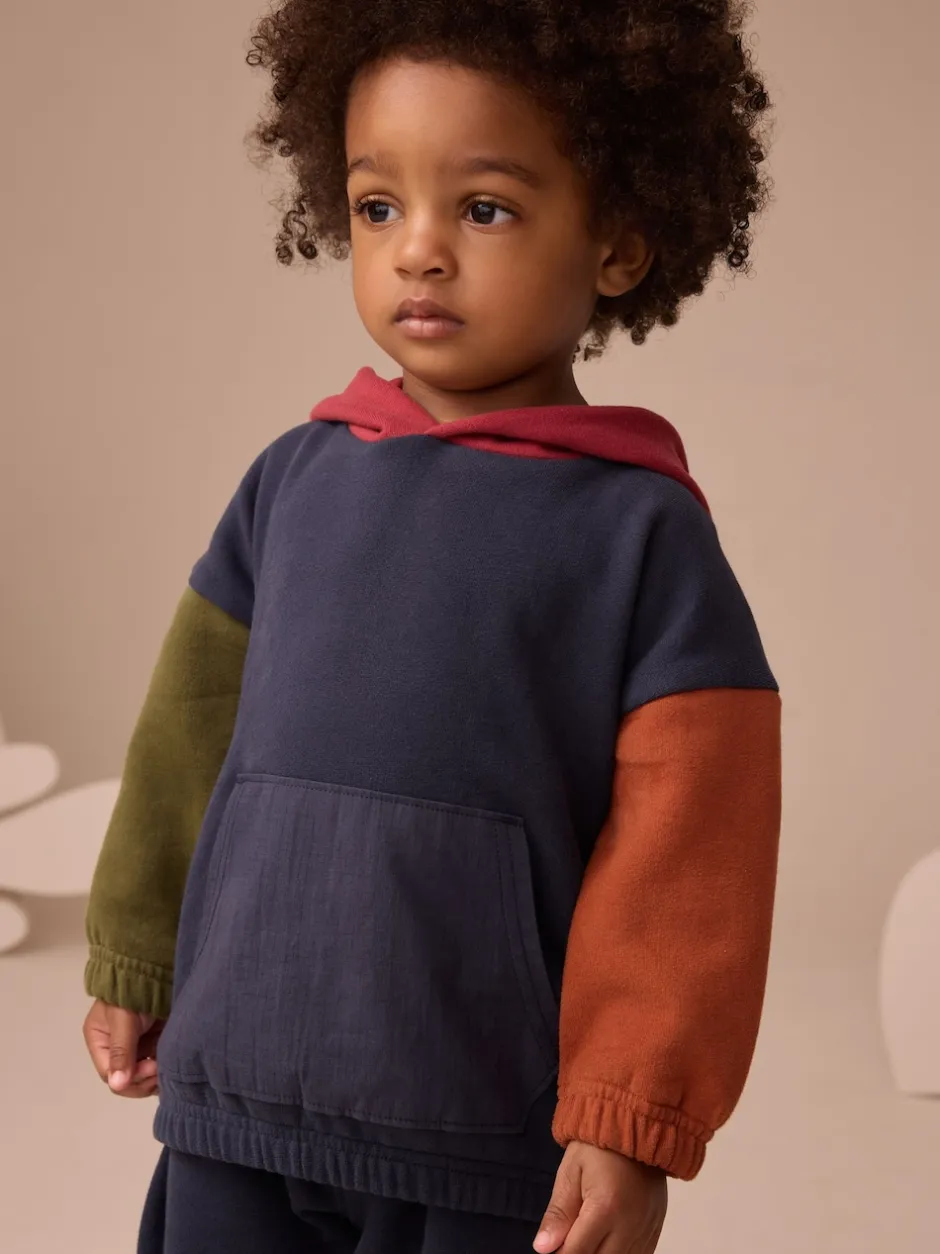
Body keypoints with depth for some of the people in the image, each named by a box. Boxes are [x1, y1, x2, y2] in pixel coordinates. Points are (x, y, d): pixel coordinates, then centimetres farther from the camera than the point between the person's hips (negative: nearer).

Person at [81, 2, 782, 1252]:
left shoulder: (640, 530, -6)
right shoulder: (296, 481, 6)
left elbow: (683, 867, -8)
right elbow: (192, 735, 14)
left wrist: (635, 1122, -9)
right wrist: (135, 964, 18)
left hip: (491, 1148, -3)